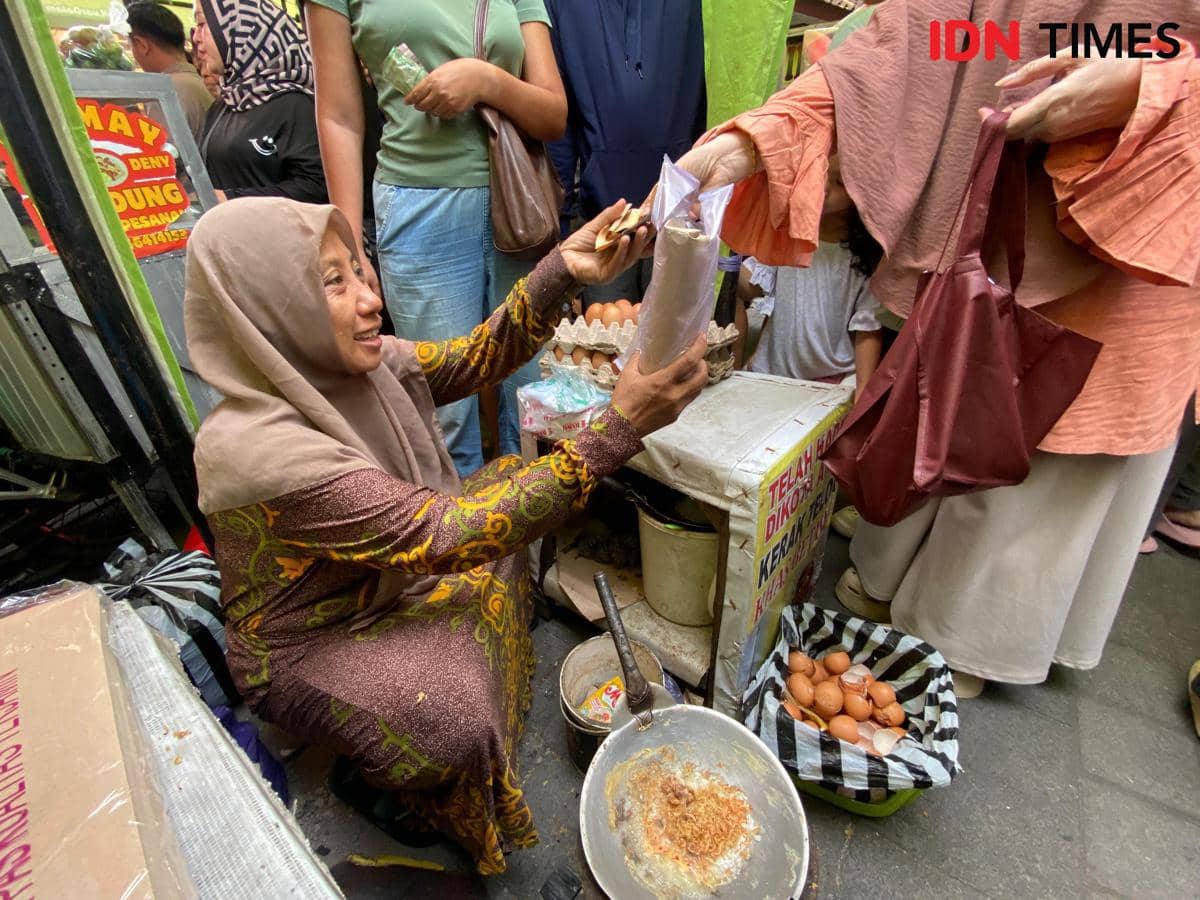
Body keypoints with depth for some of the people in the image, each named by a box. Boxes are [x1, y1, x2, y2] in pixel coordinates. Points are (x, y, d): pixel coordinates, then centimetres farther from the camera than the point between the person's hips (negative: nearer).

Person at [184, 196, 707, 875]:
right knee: (452, 720, -31)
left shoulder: (347, 365, -12)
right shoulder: (257, 450, -35)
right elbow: (441, 536, -39)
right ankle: (394, 788, 8)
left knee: (512, 480, 7)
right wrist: (617, 429, -43)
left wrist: (562, 271, -27)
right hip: (306, 645, -7)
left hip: (379, 580, 8)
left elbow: (474, 360, -10)